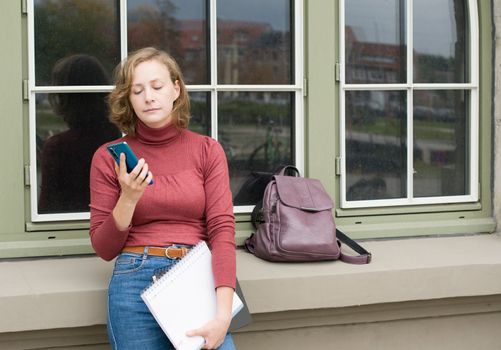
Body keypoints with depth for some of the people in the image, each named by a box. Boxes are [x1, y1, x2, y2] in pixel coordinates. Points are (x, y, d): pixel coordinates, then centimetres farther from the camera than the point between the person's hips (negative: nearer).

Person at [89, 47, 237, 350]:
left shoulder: (207, 150, 4)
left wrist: (223, 313, -16)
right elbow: (104, 249, 4)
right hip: (136, 279, 0)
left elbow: (222, 229, -5)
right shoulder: (109, 158, 3)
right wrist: (129, 198, -14)